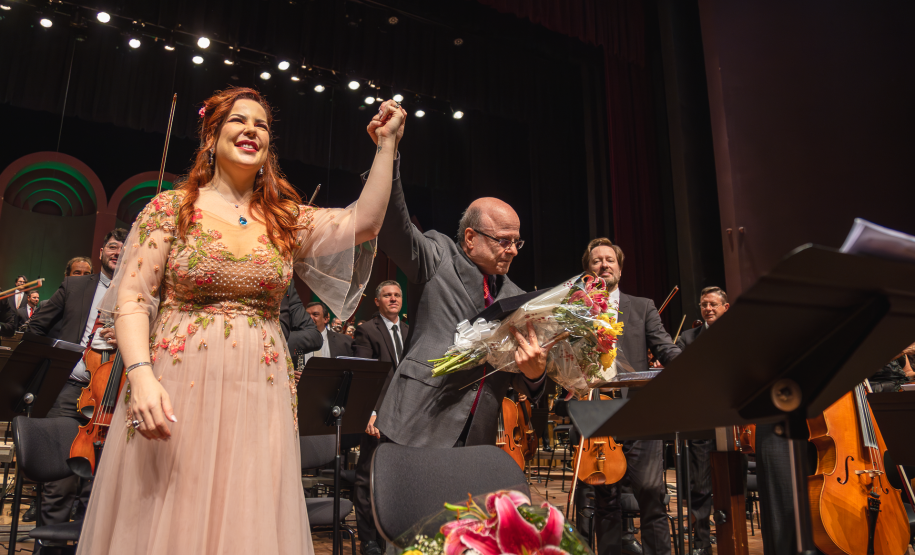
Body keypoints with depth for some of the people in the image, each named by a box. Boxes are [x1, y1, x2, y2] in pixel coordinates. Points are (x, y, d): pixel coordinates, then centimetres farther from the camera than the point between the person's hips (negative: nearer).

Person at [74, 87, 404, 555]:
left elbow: (363, 221, -3)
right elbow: (131, 297, -3)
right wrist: (141, 373, -18)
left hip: (260, 393, 2)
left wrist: (386, 144, -4)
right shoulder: (171, 208, 3)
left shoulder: (286, 219, 10)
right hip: (176, 389, -2)